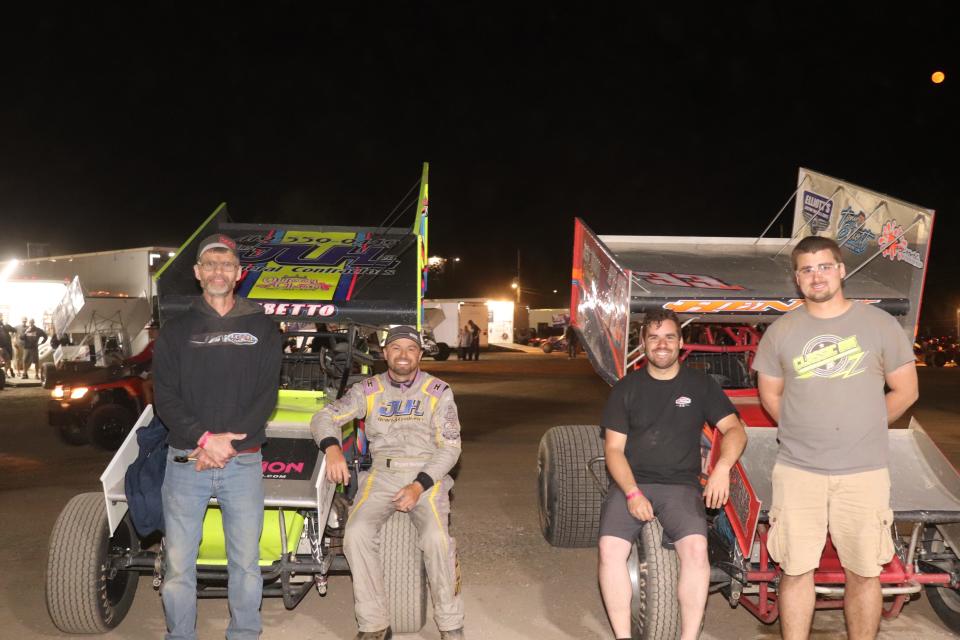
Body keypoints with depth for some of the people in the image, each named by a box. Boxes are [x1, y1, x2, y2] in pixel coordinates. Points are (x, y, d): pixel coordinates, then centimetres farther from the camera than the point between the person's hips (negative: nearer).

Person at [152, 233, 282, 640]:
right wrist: (204, 438, -14)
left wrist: (228, 444, -12)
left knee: (246, 561, 6)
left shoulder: (261, 329, 7)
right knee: (178, 563, 5)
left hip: (242, 461, 0)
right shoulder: (177, 331, 8)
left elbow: (267, 396, 0)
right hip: (185, 462, 1)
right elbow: (165, 397, 0)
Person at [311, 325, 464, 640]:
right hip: (381, 474, 2)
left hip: (428, 474, -2)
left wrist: (419, 486, -15)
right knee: (356, 534, -26)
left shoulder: (438, 392, 4)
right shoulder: (368, 389, 9)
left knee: (436, 538, -29)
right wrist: (332, 448, -19)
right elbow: (324, 416, 5)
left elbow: (450, 447, -1)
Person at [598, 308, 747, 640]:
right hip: (631, 484, 1)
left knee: (695, 547, -28)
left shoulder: (700, 384, 10)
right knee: (610, 548, -24)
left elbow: (735, 429, 5)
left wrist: (723, 466, -17)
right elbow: (613, 448, 4)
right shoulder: (626, 388, 9)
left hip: (680, 486, 0)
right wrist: (632, 492, -12)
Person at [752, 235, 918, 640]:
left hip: (864, 472, 0)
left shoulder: (880, 324, -1)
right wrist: (805, 432, 9)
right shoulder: (781, 331, 2)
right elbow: (770, 395, 12)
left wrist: (863, 430, 10)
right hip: (797, 471, 1)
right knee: (796, 570, 6)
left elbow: (905, 391, 6)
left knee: (864, 572, 8)